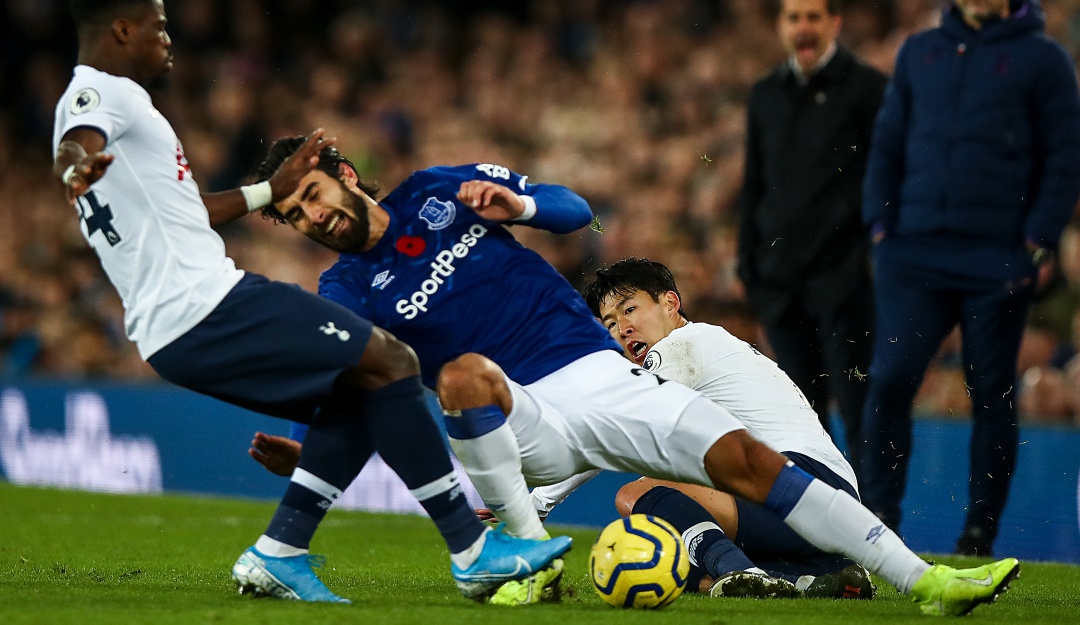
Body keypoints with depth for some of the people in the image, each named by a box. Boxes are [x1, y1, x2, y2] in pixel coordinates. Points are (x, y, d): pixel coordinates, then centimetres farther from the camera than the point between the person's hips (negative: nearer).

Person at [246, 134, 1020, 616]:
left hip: (602, 375, 2)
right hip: (521, 419, -2)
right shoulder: (346, 294, 2)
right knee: (464, 373, -36)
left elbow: (577, 210, 10)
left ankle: (922, 580, -12)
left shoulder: (441, 191, 8)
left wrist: (516, 205, -10)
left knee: (745, 458, -13)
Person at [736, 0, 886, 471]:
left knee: (856, 405, -8)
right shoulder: (765, 96, 15)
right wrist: (747, 264, 14)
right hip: (781, 281, 5)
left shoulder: (866, 88, 0)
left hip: (844, 277, -5)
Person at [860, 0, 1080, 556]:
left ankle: (980, 529, 8)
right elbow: (887, 145, 19)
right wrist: (880, 224, 6)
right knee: (890, 380, -8)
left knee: (992, 397, 1)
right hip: (912, 252, 3)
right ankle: (878, 514, -2)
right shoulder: (918, 52, 16)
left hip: (998, 260, -3)